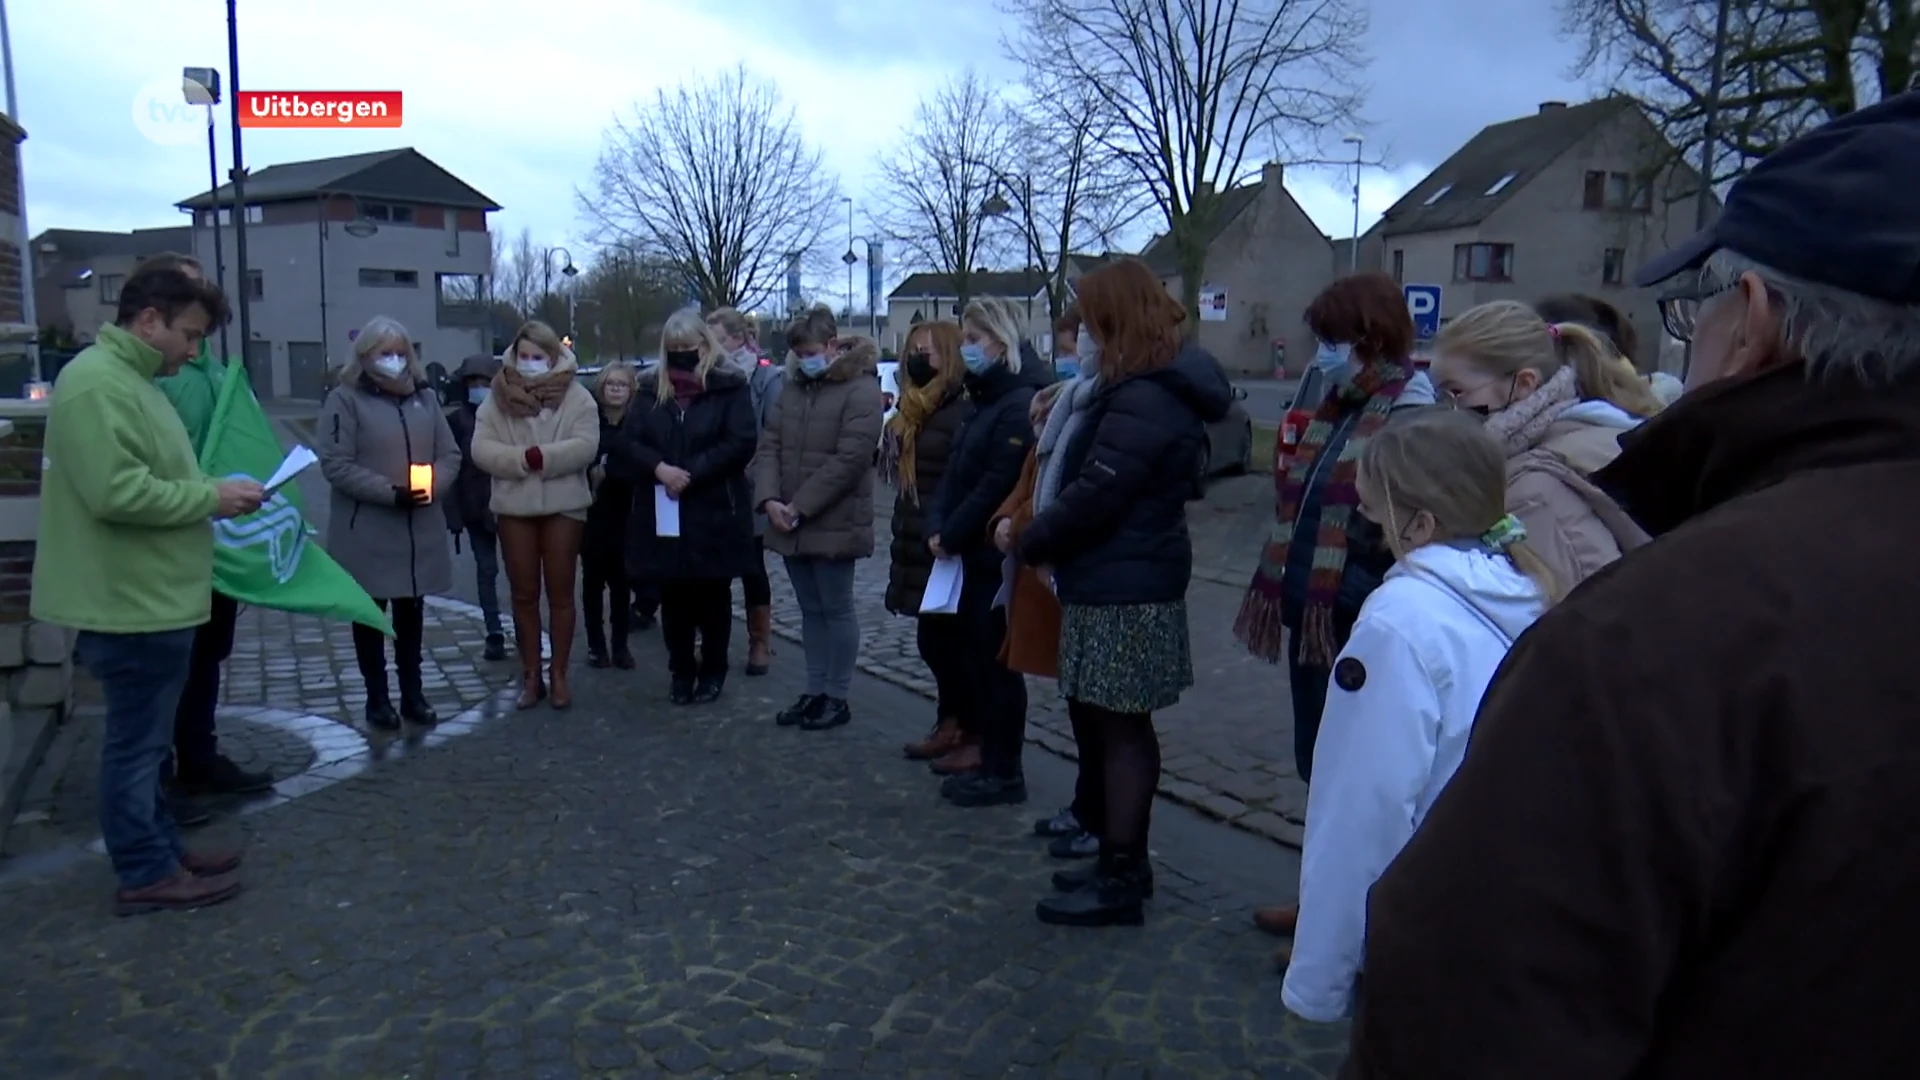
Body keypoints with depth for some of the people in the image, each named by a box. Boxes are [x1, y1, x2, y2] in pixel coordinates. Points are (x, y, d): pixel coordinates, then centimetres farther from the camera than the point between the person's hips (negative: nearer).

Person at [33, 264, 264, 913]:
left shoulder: (128, 379, 15)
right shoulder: (98, 382, -19)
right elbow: (116, 492, -27)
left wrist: (210, 492, 8)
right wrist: (212, 496, -18)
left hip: (150, 597, 11)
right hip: (130, 600, -11)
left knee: (145, 738, 18)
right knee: (137, 741, 0)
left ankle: (162, 850, 29)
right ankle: (146, 873, 11)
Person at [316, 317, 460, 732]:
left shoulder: (424, 397, 9)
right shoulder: (346, 399, -7)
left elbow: (450, 454, 9)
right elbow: (336, 465, -14)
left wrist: (433, 485, -11)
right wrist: (390, 492, -20)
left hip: (419, 530, 4)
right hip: (367, 532, -4)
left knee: (411, 614, 13)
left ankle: (413, 694, 25)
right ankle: (377, 699, 19)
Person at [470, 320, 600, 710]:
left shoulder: (577, 397, 0)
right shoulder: (497, 399, 4)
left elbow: (585, 446, -12)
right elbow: (482, 449, -5)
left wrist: (541, 456, -21)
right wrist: (521, 460, -19)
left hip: (563, 505, -2)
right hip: (514, 506, 2)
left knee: (560, 592, 6)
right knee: (523, 594, 8)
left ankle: (558, 674, 17)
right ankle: (530, 675, 18)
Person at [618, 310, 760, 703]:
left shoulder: (730, 387, -2)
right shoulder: (652, 389, 9)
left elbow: (741, 443, -12)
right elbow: (627, 442, 2)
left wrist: (691, 474, -17)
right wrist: (659, 469, -17)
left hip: (715, 511, -3)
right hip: (663, 513, 3)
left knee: (713, 596, 8)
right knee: (673, 597, 9)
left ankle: (712, 672, 21)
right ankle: (681, 672, 22)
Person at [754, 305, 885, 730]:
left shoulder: (861, 390, -10)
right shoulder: (793, 388, 12)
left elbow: (848, 460, -18)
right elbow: (769, 445, 8)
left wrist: (800, 507, -17)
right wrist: (769, 499, -9)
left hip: (834, 524, -7)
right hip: (791, 525, 7)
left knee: (837, 609, 3)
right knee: (811, 610, 14)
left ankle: (837, 697, 13)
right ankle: (815, 691, 23)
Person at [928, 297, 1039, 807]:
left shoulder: (1020, 403, -15)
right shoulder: (985, 401, 16)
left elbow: (997, 484, -20)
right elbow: (955, 471, 13)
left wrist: (952, 536, -13)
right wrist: (938, 527, -1)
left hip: (998, 554, -9)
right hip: (973, 553, 9)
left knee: (994, 660, -1)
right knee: (974, 657, 13)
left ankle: (1005, 773, 10)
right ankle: (991, 760, 24)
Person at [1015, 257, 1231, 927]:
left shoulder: (1144, 400, -20)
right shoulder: (1161, 386, 15)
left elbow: (1096, 494, -22)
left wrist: (1034, 541, -9)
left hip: (1122, 589, -10)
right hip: (1122, 579, 10)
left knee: (1119, 728, -2)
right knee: (1108, 724, 17)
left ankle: (1119, 880, 10)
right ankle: (1121, 861, 30)